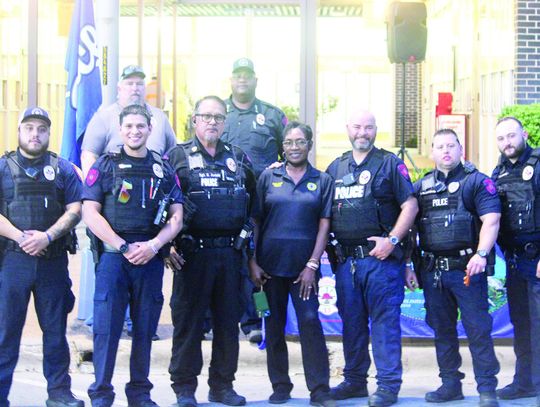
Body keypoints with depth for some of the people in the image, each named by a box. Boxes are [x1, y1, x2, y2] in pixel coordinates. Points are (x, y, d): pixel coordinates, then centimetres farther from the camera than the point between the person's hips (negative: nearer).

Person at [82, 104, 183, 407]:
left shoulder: (164, 170, 12)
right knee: (106, 327, -4)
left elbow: (176, 218, 8)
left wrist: (153, 245, -10)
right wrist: (124, 247, -11)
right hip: (113, 255, -2)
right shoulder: (105, 166, 5)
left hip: (151, 258, 3)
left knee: (145, 329, 7)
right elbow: (91, 214, -3)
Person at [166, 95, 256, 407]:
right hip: (193, 252, -4)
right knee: (188, 321, 1)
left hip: (230, 253, 4)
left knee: (228, 320, 7)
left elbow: (254, 203, 22)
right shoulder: (177, 157, 3)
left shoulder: (239, 159, 15)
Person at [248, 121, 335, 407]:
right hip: (270, 265, 1)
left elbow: (324, 225, 2)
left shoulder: (322, 180, 5)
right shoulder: (268, 177, 6)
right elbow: (255, 221, 5)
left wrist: (312, 265, -6)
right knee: (274, 327, 7)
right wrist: (252, 262, -1)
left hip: (304, 267, -1)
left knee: (310, 323, -8)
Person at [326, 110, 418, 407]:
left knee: (384, 320, -4)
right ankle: (355, 380, 21)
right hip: (345, 258, 5)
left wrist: (391, 240, -12)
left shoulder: (390, 164, 1)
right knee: (351, 321, 11)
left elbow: (410, 205, -5)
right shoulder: (336, 167, 16)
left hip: (380, 256, -5)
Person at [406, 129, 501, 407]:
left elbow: (491, 220, -10)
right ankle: (450, 384, 21)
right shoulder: (421, 186, 15)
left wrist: (481, 254, -23)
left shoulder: (477, 181, 1)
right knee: (441, 329, 11)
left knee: (478, 329, -5)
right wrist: (406, 265, 10)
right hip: (432, 270, 5)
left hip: (466, 268, -5)